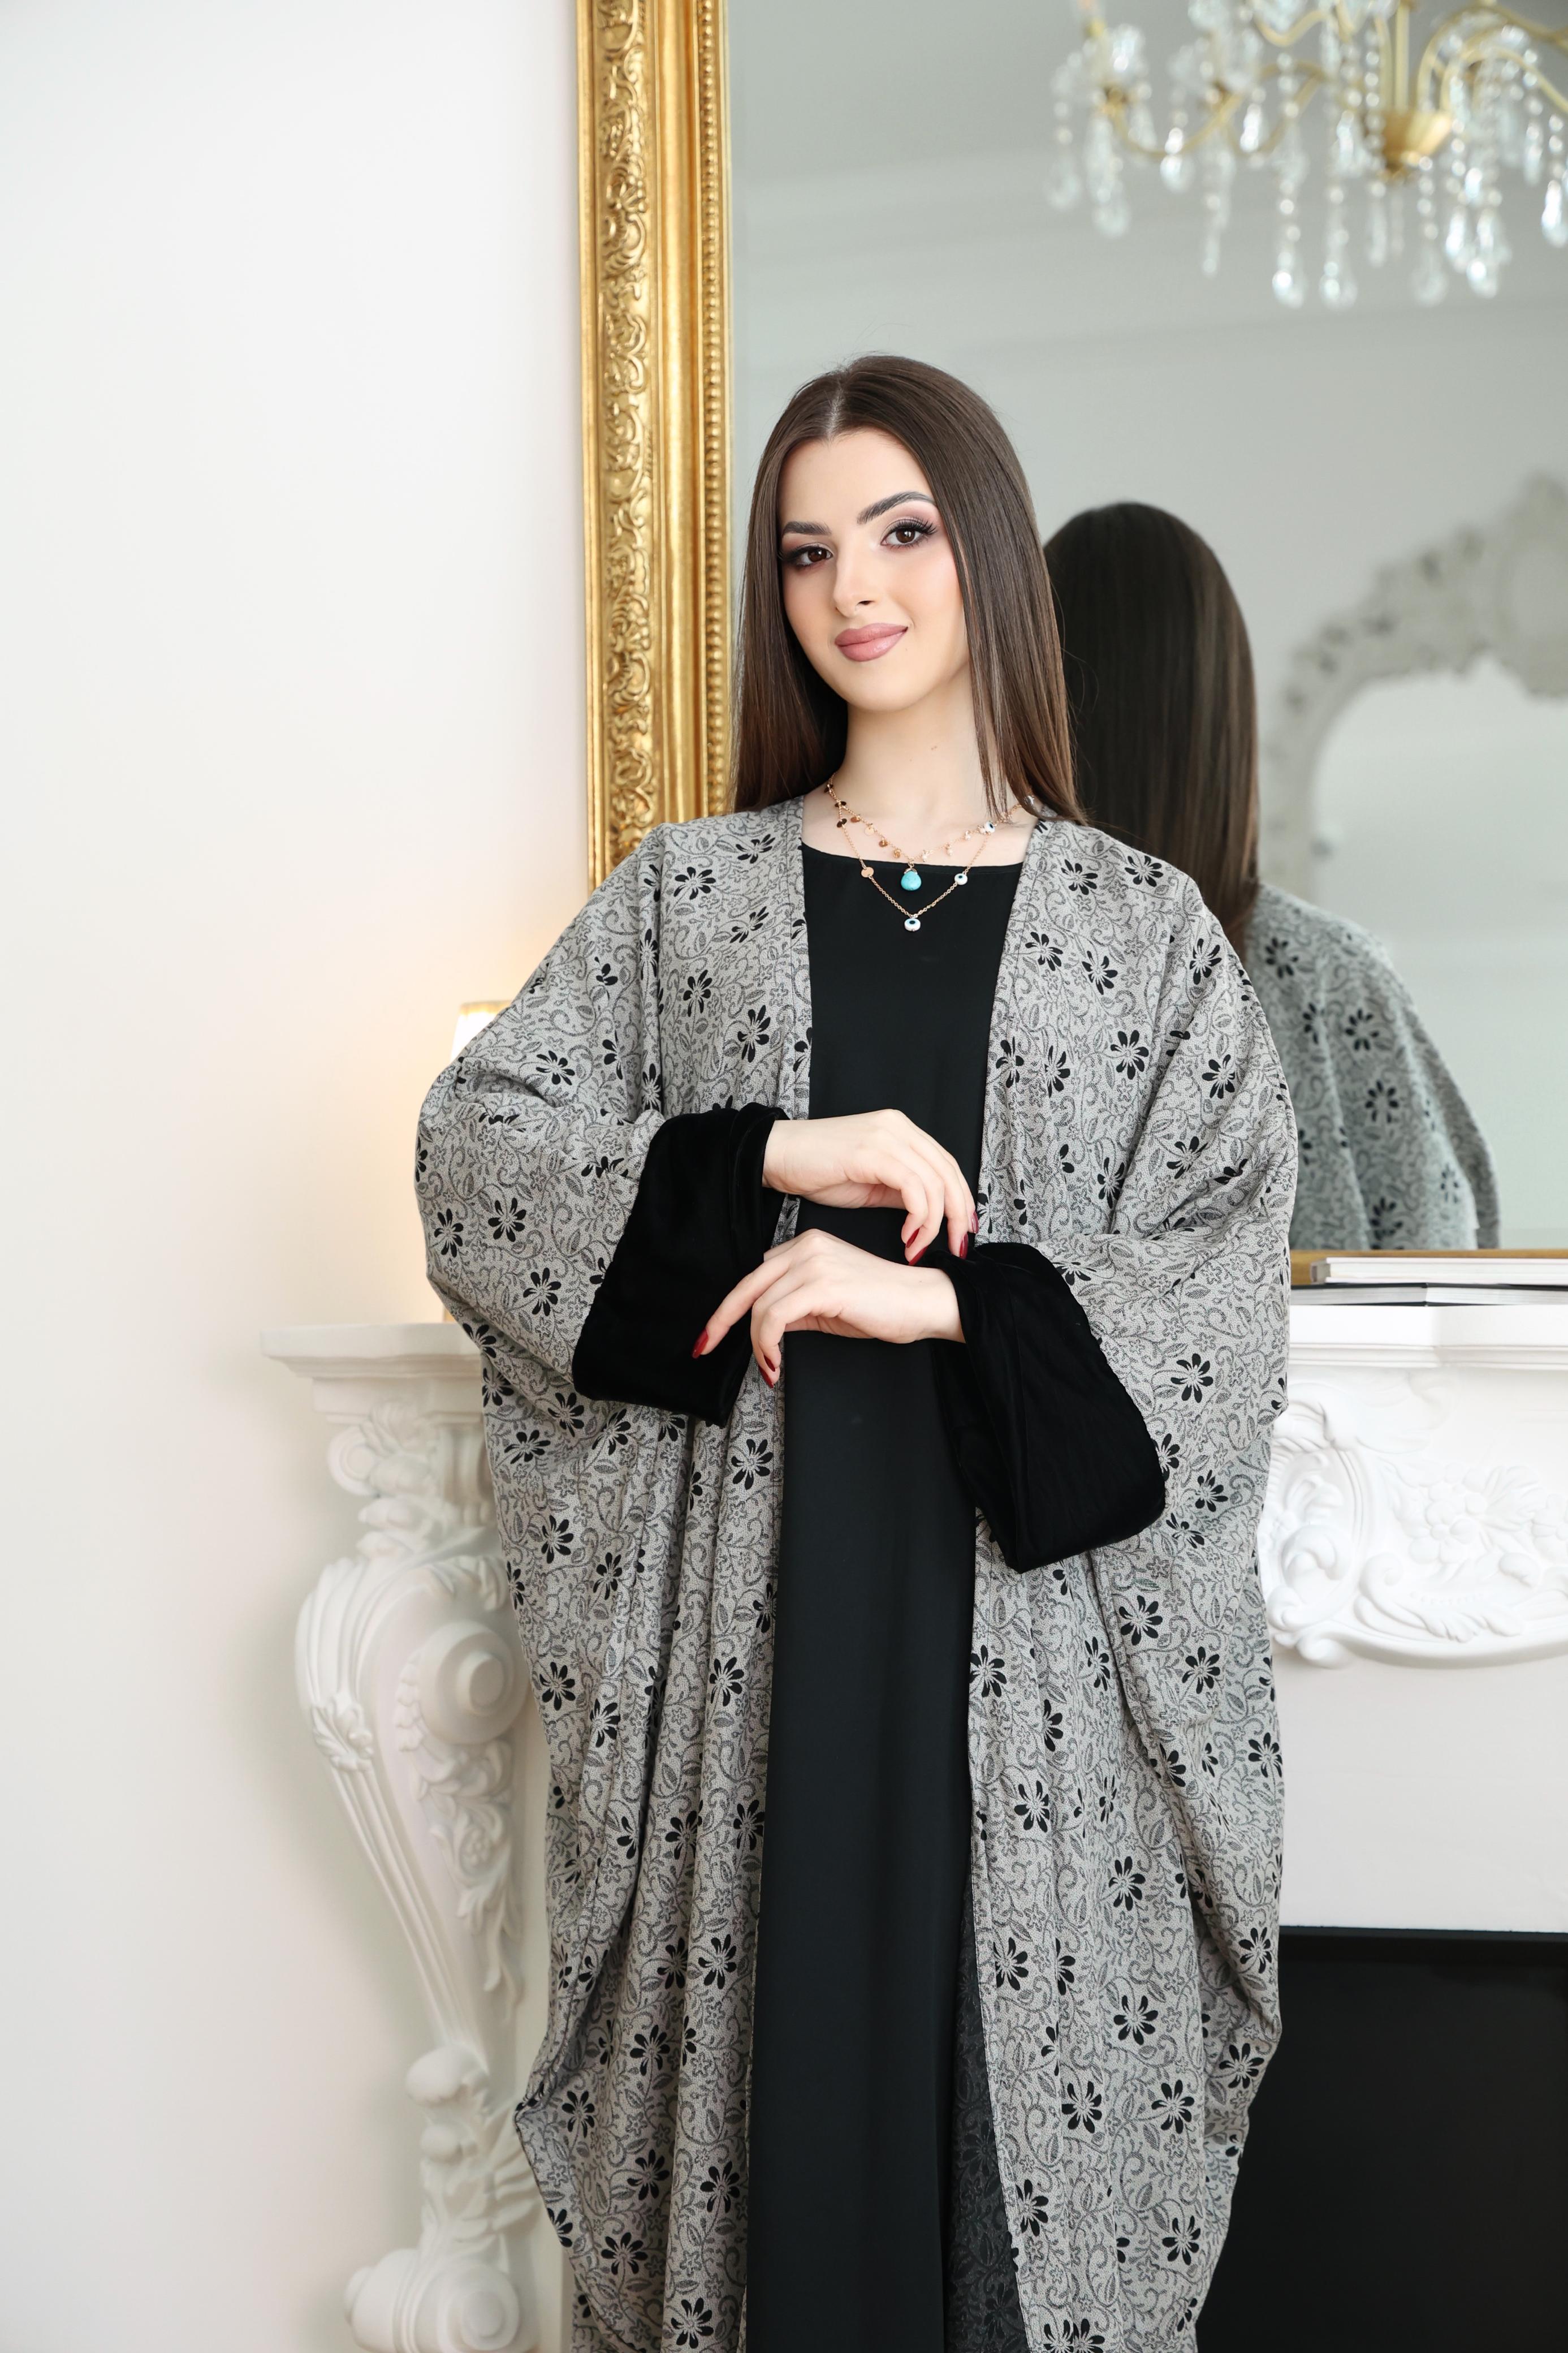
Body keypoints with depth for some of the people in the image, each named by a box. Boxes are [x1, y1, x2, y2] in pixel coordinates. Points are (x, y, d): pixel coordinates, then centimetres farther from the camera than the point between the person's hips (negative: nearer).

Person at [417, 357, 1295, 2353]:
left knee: (1003, 2072, 4)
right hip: (747, 1621, 1)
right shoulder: (688, 893, 9)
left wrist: (942, 1307, -15)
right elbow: (475, 1145, 0)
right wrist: (770, 1160, -13)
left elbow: (1222, 1283, -2)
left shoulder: (1142, 926, 6)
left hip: (1028, 1625, 0)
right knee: (778, 2052, 6)